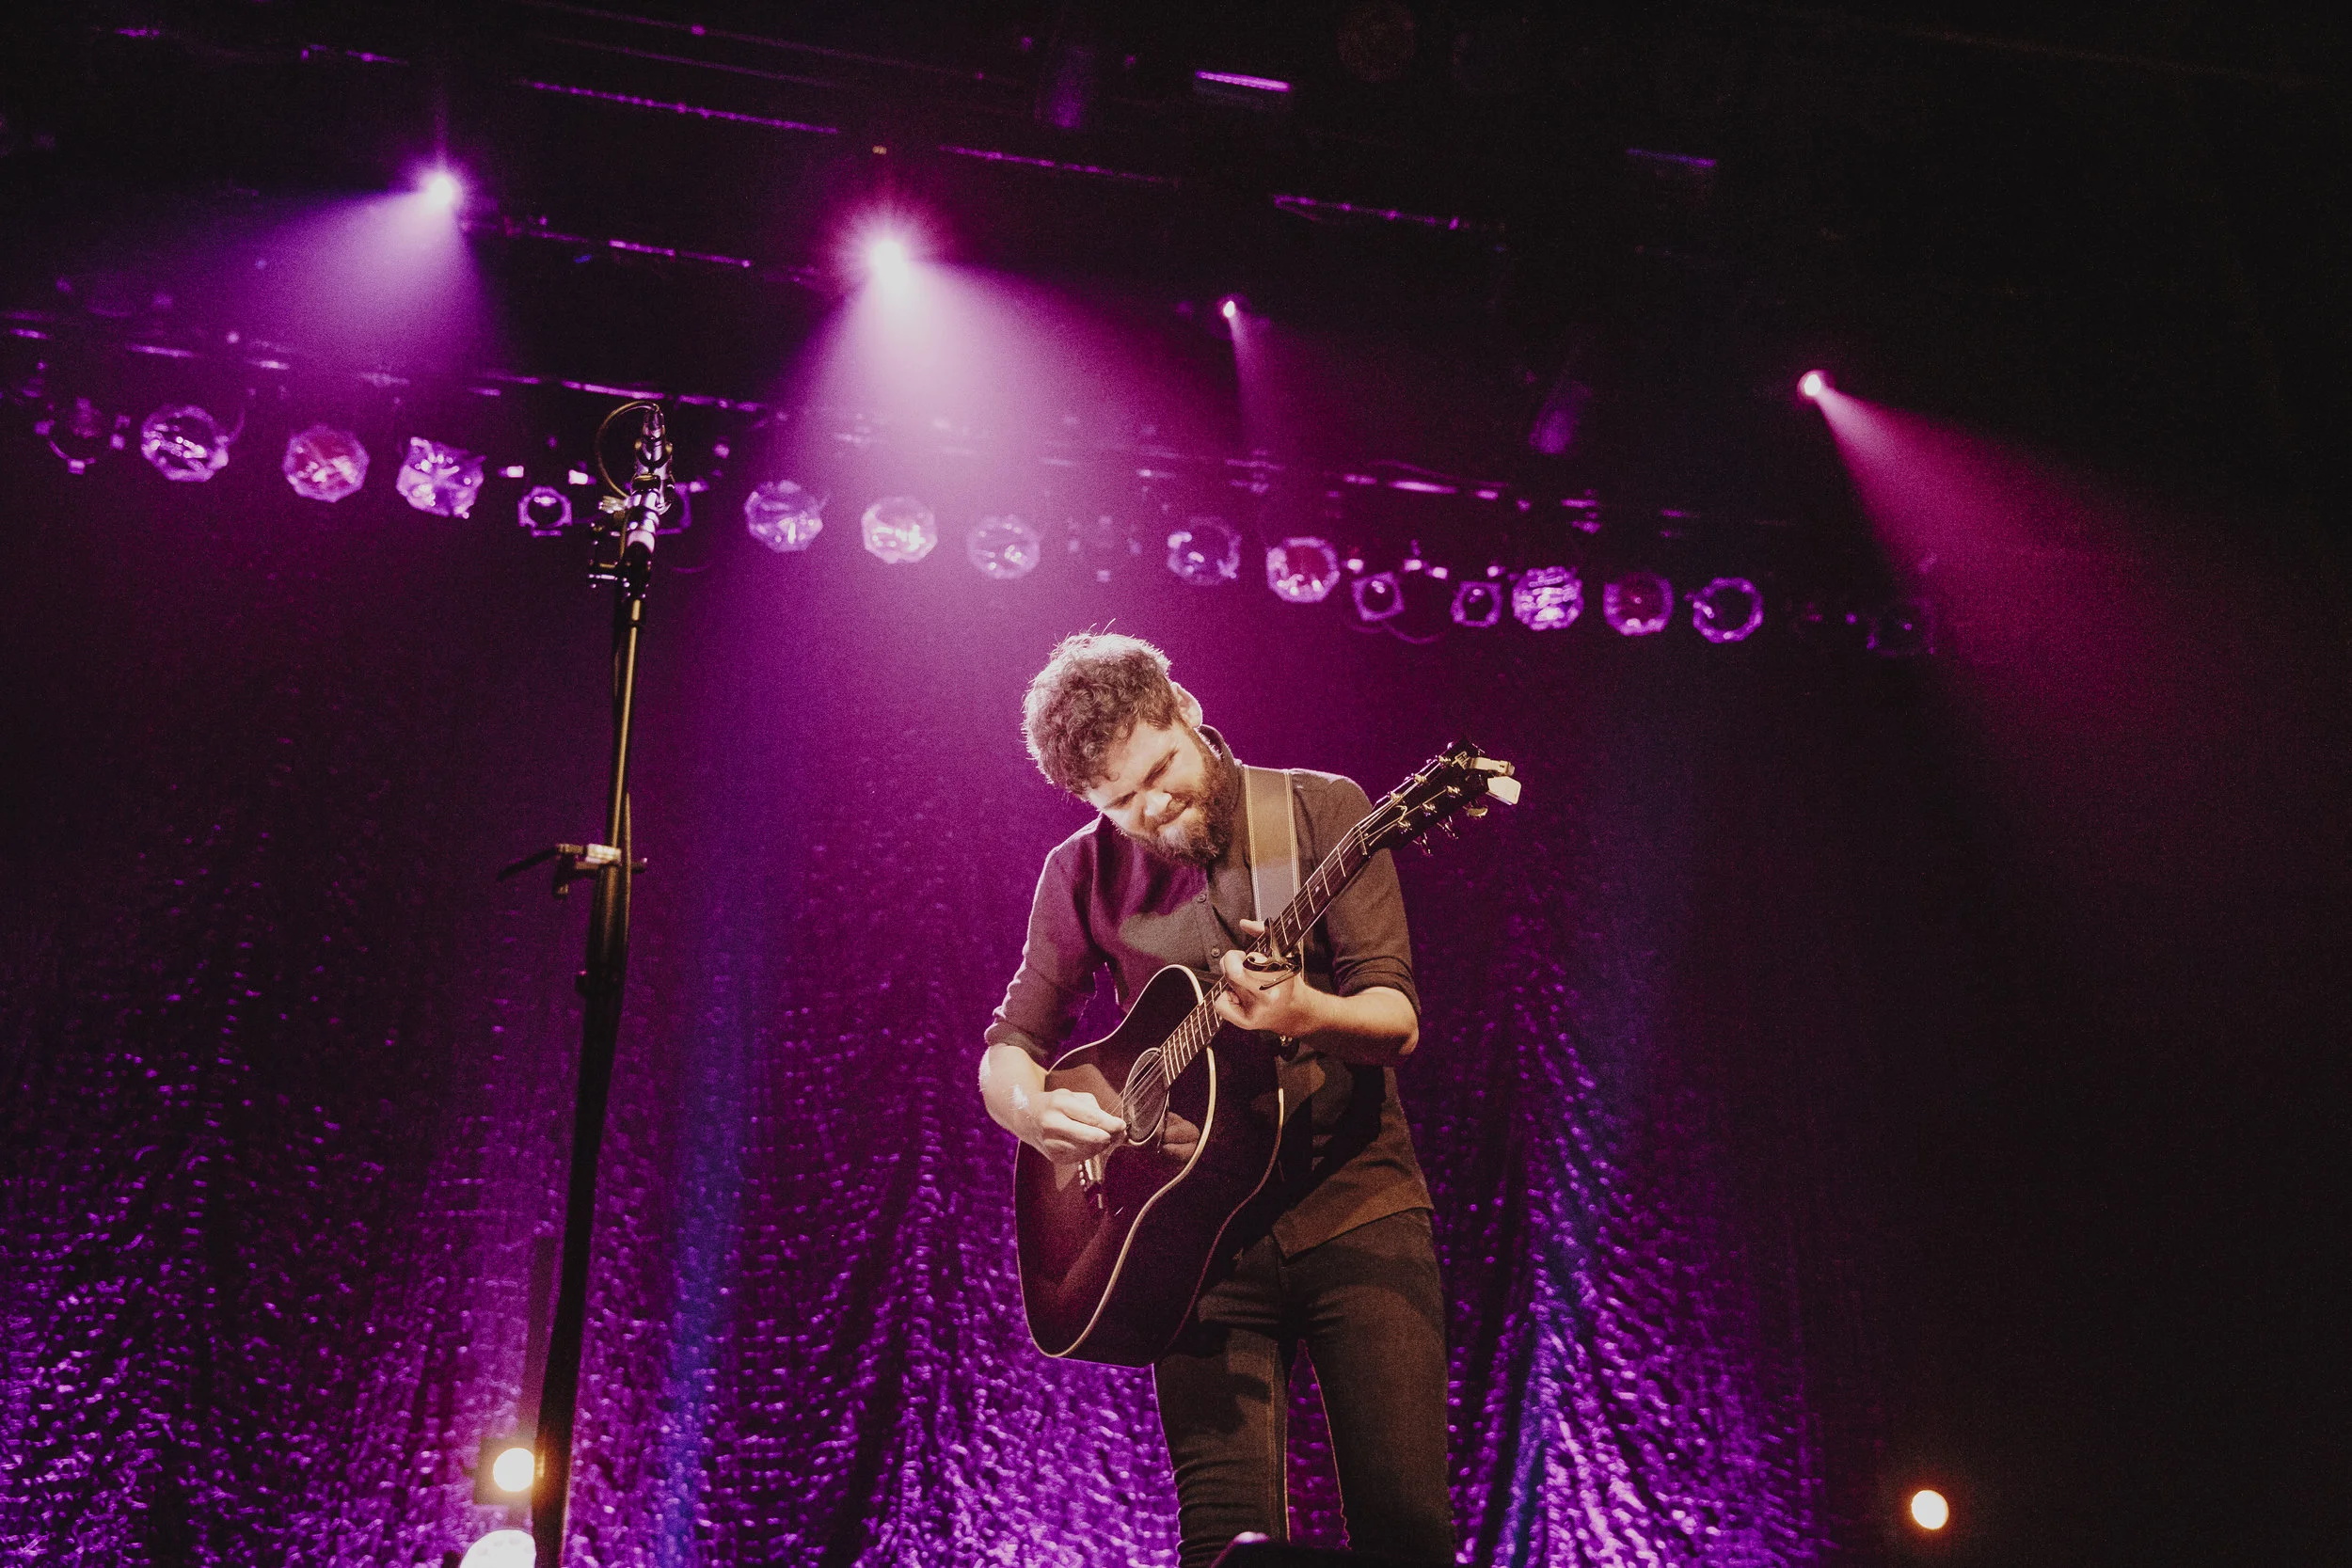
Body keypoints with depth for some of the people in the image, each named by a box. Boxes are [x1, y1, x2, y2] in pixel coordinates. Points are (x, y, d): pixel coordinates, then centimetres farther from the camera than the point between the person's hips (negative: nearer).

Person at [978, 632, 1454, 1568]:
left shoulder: (1318, 809, -2)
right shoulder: (1082, 873, 6)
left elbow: (1397, 1022, -8)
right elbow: (1006, 1050, 10)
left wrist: (1305, 1014, -30)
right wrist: (1032, 1108, -13)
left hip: (1354, 1201, -1)